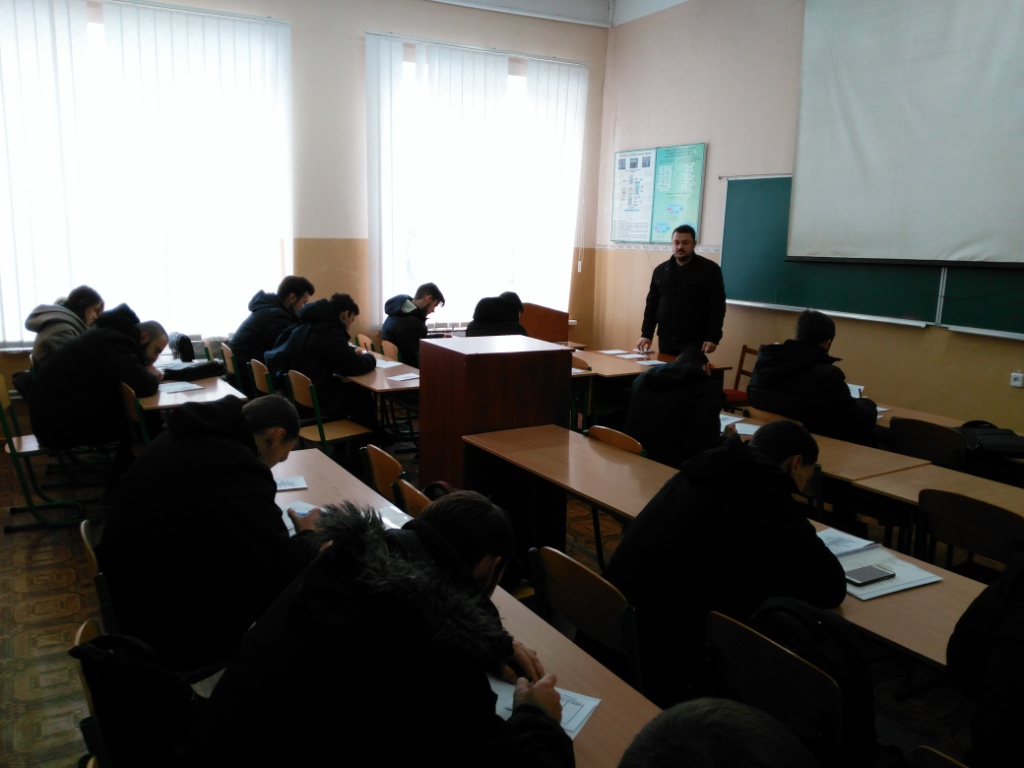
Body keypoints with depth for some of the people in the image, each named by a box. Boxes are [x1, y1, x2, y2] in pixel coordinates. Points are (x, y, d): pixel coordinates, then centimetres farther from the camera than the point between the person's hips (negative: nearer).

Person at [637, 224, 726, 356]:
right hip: (666, 340, 4)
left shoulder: (709, 269, -2)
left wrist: (713, 338, -13)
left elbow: (717, 307, -6)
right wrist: (646, 334, 4)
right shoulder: (660, 270, 11)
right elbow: (651, 305, 12)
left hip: (694, 342, -4)